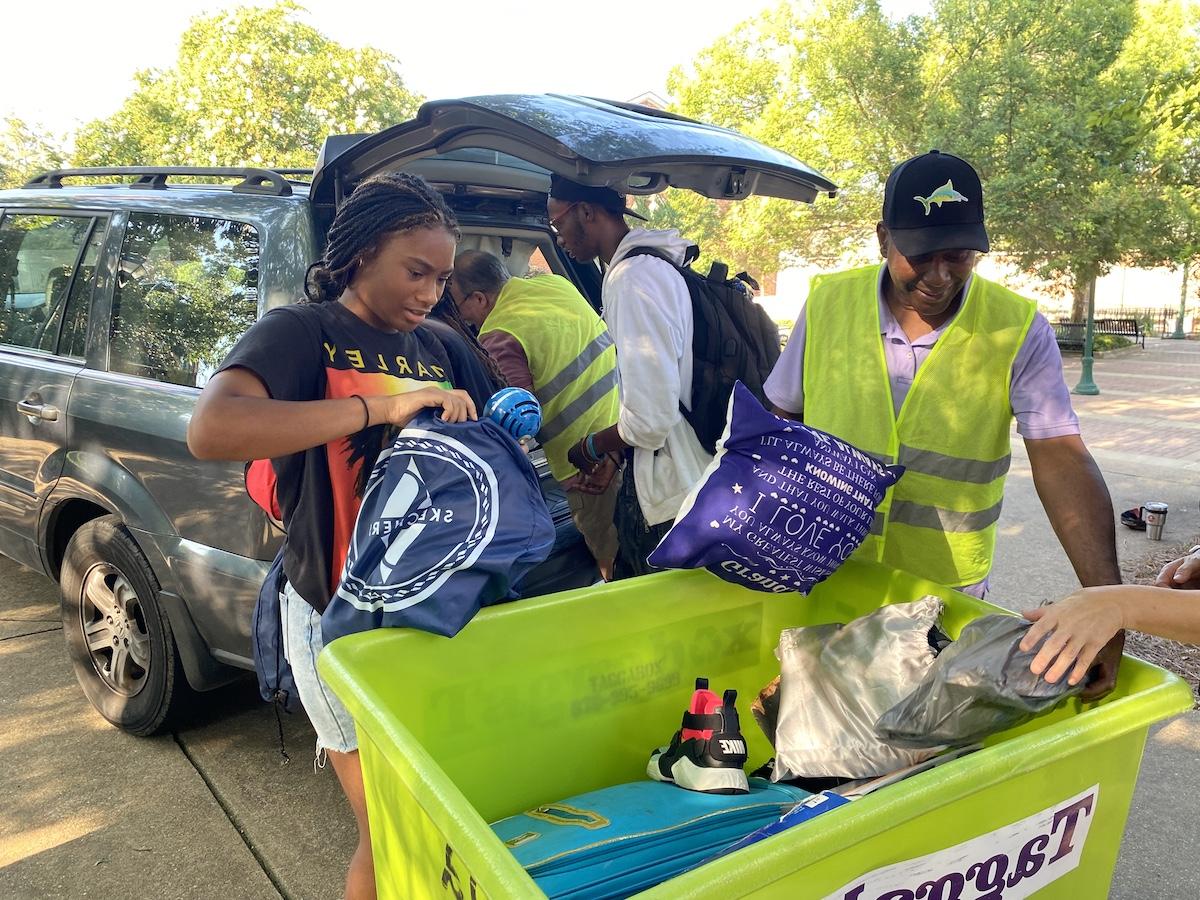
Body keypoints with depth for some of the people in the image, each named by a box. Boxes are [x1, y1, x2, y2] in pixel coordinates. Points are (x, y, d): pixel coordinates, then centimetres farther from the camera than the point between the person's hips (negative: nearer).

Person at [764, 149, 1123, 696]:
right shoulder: (828, 303, -7)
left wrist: (1106, 595, -27)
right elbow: (781, 417, 3)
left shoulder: (1018, 330, -12)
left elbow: (1061, 463, -17)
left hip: (947, 590, -1)